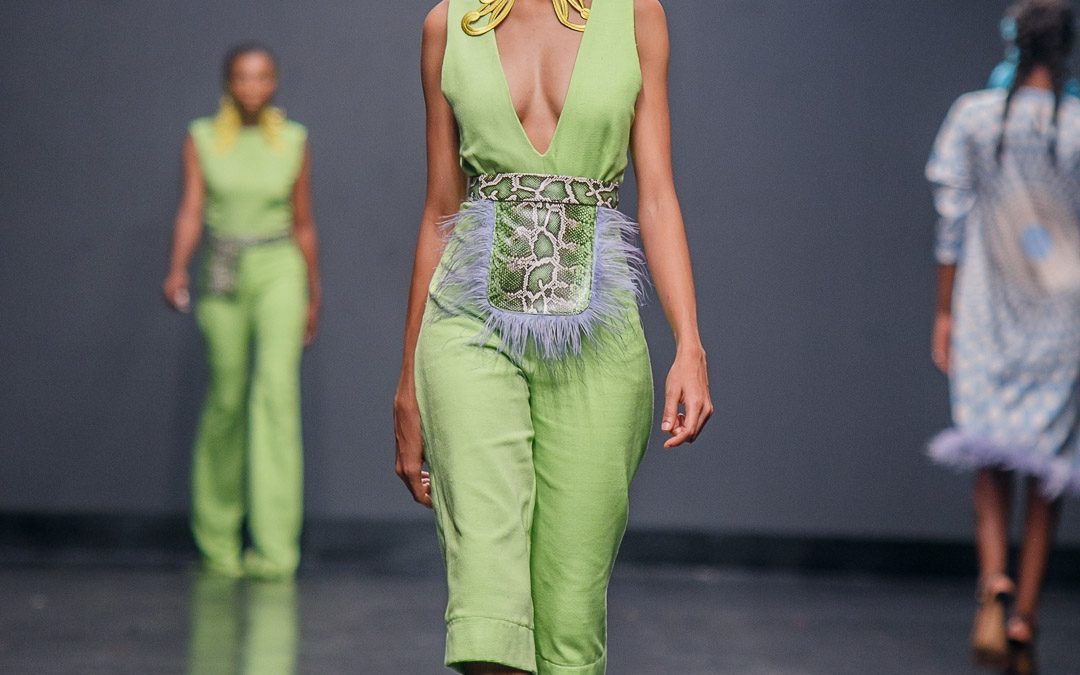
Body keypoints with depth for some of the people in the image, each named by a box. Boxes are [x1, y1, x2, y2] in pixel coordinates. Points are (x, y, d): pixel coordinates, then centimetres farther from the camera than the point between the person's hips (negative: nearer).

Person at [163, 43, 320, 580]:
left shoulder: (294, 141, 3)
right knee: (227, 399, 7)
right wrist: (177, 272, -23)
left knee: (277, 388, -18)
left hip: (279, 273, -1)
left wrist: (315, 295, 12)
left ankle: (275, 546, -21)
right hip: (223, 277, 1)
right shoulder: (201, 139, 2)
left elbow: (304, 223, 10)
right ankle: (217, 535, 28)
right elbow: (190, 212, -7)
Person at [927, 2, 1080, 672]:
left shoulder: (974, 116, -2)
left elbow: (954, 225, 1)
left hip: (986, 313, 1)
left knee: (992, 463, 7)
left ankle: (995, 583, -18)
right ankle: (1025, 618, 6)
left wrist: (945, 313, 8)